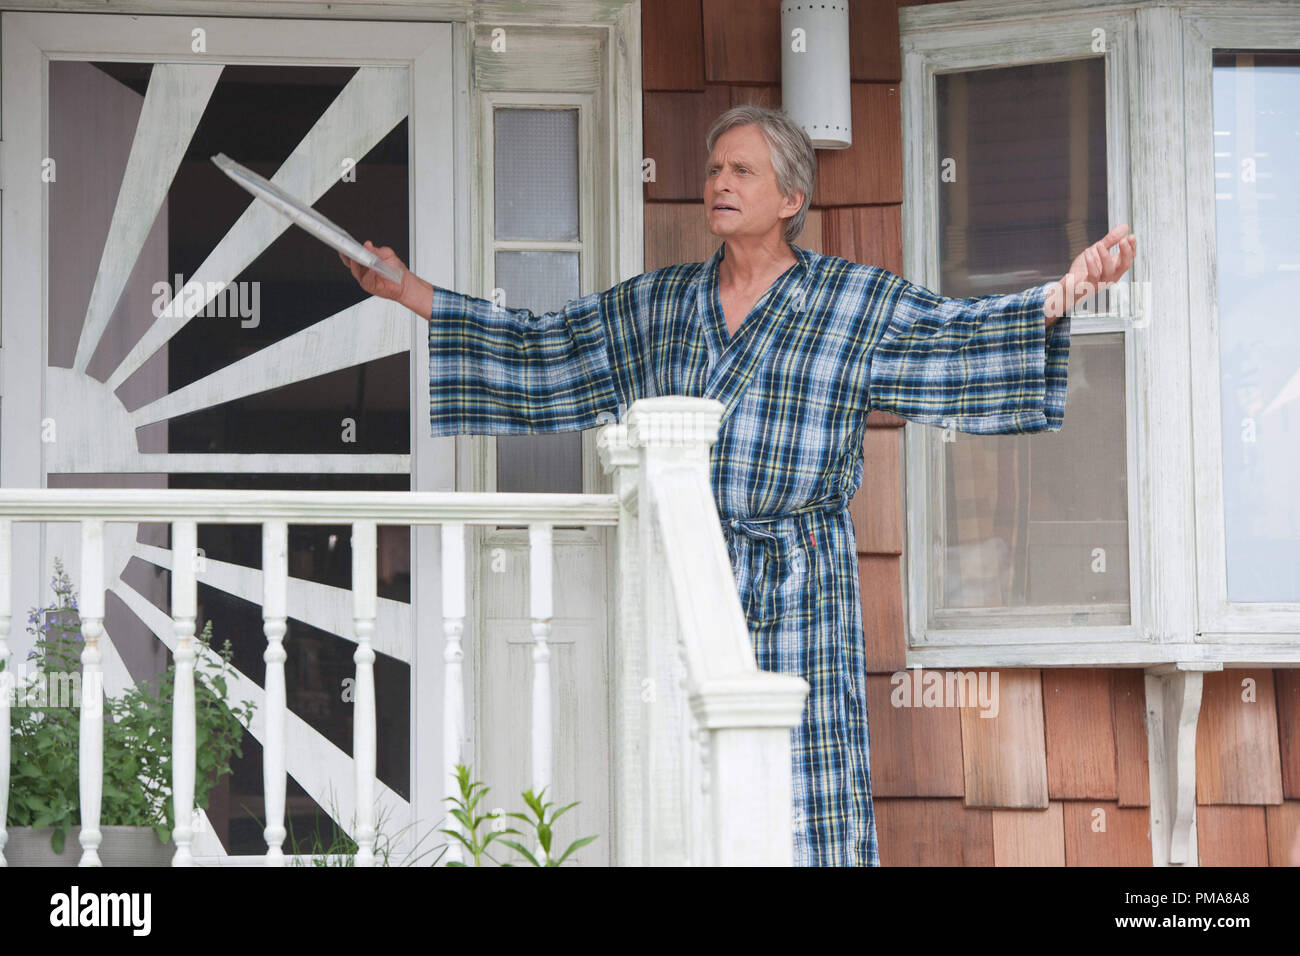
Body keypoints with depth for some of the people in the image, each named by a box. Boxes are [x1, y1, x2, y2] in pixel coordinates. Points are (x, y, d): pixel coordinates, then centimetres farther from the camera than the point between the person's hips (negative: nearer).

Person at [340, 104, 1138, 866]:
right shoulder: (660, 302, 12)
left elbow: (961, 335, -7)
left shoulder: (855, 301, 2)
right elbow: (537, 345, 18)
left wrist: (1063, 292, -23)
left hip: (798, 594, -4)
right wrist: (409, 291, 15)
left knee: (802, 802, -7)